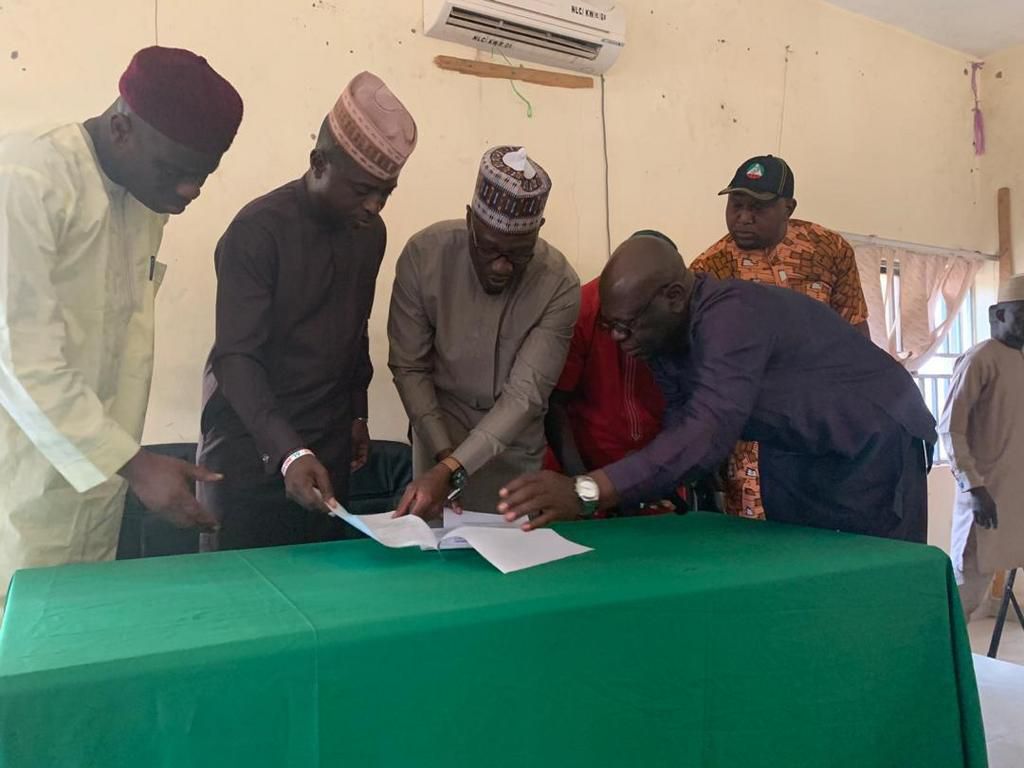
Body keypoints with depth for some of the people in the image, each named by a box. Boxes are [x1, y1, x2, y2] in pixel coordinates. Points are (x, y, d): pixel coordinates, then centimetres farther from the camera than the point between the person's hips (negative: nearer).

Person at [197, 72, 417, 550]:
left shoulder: (370, 233, 4)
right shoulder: (258, 230, -16)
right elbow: (237, 358, -21)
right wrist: (288, 452, -32)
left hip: (329, 448, 6)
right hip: (252, 451, -5)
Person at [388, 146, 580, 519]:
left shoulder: (560, 286, -22)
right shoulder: (424, 254, -19)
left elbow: (526, 395, -25)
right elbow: (409, 368, -12)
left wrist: (450, 471, -34)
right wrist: (443, 455, -20)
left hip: (515, 450, 0)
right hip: (440, 435, 1)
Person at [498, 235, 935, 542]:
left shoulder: (731, 315, -35)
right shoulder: (660, 333, -9)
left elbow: (708, 433, -48)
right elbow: (681, 426, -5)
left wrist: (587, 493, -56)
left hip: (874, 439, -7)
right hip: (792, 452, 7)